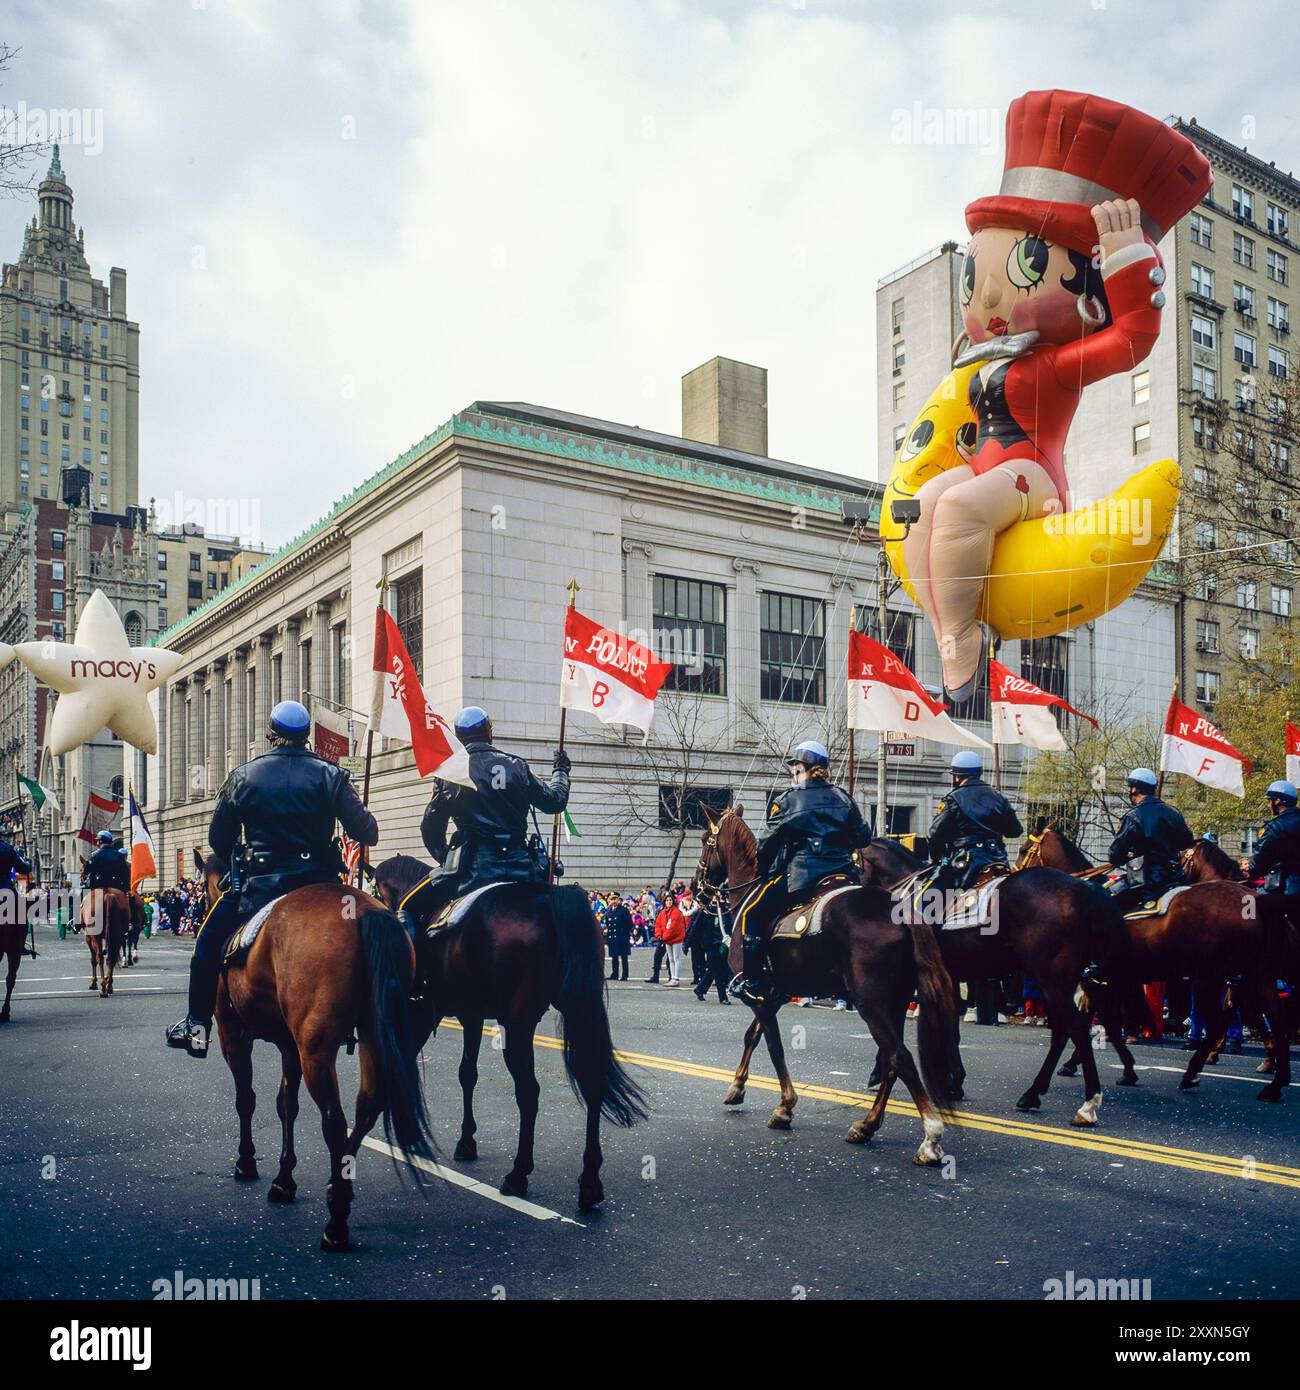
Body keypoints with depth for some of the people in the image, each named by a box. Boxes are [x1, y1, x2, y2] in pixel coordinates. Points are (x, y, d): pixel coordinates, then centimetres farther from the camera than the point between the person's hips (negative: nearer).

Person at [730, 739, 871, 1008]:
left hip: (800, 874, -5)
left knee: (752, 913, 5)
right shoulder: (844, 799, 14)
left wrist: (762, 872, 16)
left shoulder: (788, 801, 0)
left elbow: (768, 842, 2)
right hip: (843, 872, 6)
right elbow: (863, 836, 17)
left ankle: (751, 979, -1)